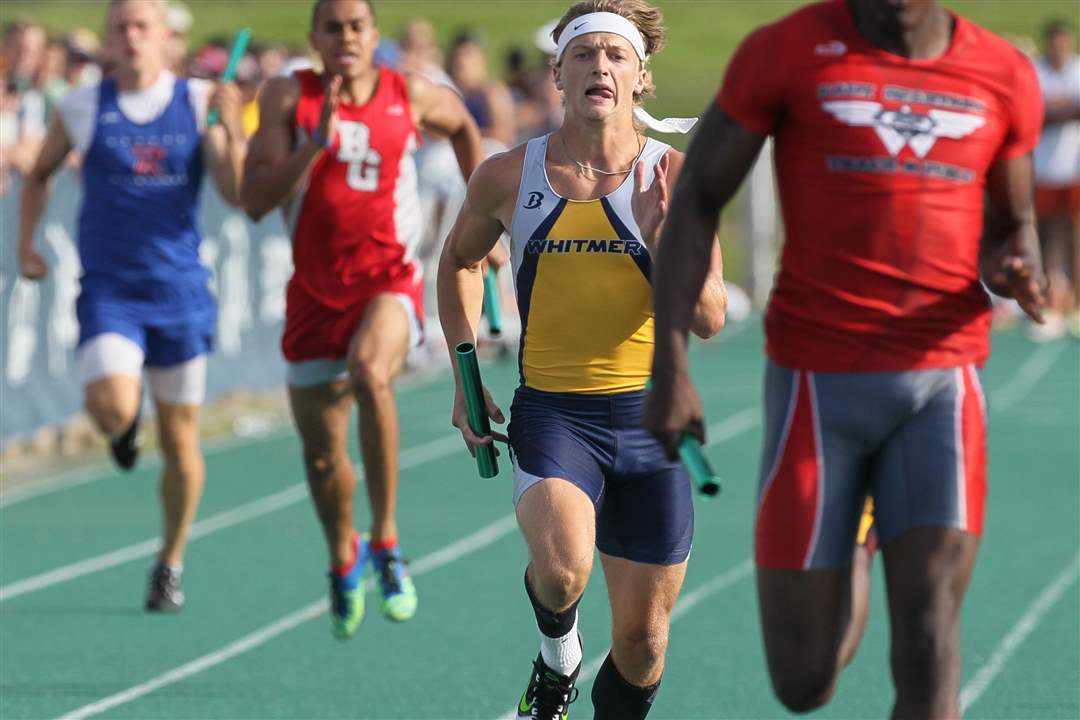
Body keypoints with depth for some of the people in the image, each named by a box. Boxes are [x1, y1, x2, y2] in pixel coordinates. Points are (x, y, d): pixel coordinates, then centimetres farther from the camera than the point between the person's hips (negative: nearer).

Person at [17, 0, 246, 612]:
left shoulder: (199, 104, 0)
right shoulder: (82, 109, 0)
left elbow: (239, 194, -7)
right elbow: (40, 173, 18)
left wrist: (233, 129, -20)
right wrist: (26, 244, 8)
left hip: (181, 293, 1)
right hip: (108, 291, -1)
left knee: (180, 440, 6)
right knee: (112, 407, -26)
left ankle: (171, 563, 27)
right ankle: (127, 424, 13)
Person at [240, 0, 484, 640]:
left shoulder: (413, 97, 0)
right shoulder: (289, 97, -3)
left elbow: (463, 126, 24)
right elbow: (255, 198, -11)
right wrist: (316, 143, -23)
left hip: (389, 281, -2)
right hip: (316, 292, 2)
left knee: (368, 371, -35)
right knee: (322, 453, 10)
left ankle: (385, 540, -26)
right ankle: (343, 563, 41)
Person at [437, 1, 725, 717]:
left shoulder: (677, 175, -4)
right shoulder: (508, 176, -2)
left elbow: (710, 319, -6)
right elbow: (460, 261, 19)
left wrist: (659, 239, -22)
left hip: (649, 417, 1)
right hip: (551, 411, -1)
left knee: (643, 639, 7)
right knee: (562, 569, -29)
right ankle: (557, 655, 5)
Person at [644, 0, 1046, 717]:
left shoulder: (1005, 78, 4)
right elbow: (696, 201, 1)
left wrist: (1016, 271, -6)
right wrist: (669, 369, -6)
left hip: (943, 381, 1)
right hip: (818, 384, -1)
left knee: (929, 649, -14)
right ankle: (844, 565, 40)